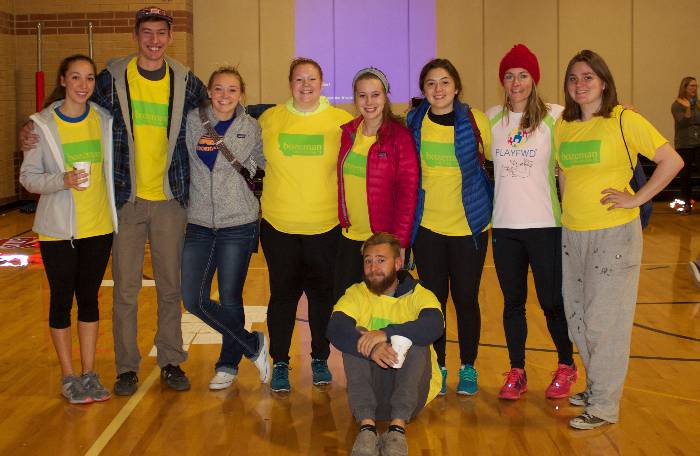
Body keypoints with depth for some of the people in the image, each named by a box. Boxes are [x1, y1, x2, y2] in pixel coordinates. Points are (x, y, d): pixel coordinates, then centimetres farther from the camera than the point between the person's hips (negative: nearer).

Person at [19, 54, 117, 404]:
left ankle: (89, 374, 21)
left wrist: (115, 211, 8)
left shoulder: (103, 119, 2)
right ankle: (68, 377, 18)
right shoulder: (42, 124, -7)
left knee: (89, 297, 11)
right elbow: (28, 176, -6)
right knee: (62, 299, 5)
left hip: (98, 227, 3)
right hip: (58, 230, -3)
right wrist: (62, 181, -23)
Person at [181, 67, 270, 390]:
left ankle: (228, 364, 25)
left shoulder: (251, 127, 2)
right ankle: (253, 345, 16)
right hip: (199, 223, 2)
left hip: (238, 224, -2)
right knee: (194, 299, -2)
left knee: (230, 299, 3)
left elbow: (265, 162, 14)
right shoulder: (193, 120, 2)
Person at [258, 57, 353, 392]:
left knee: (322, 295, 9)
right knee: (283, 294, 5)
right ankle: (279, 364, 18)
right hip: (279, 225, 0)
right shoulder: (269, 119, 2)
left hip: (326, 226, 0)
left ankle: (320, 359, 26)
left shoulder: (342, 122, 0)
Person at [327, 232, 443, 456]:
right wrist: (371, 348, -38)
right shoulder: (356, 294, 2)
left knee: (417, 342, -26)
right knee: (354, 340, -21)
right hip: (370, 387, 2)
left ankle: (398, 427, -38)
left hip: (413, 389, -1)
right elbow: (335, 330, -19)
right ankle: (367, 425, -36)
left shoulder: (419, 295, -4)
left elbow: (434, 326, -27)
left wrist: (386, 333, -39)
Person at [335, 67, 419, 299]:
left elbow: (408, 192, -12)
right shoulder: (347, 133, 6)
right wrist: (343, 223, 9)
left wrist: (399, 243, -16)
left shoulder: (400, 136, -10)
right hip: (349, 238, 5)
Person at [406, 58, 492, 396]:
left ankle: (468, 369, 22)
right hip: (427, 227, 2)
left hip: (469, 226, -1)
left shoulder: (476, 121, -6)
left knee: (466, 299, 6)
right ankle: (437, 368, 21)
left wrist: (488, 208, 4)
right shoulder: (413, 122, 0)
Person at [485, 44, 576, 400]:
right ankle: (516, 372, 22)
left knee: (552, 301, 4)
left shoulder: (555, 116, -3)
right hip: (504, 225, 3)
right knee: (513, 302, 10)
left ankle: (566, 366, 25)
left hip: (545, 224, -3)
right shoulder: (492, 118, 7)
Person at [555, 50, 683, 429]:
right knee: (577, 316, 14)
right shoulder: (563, 125, 8)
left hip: (613, 233, -6)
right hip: (572, 234, 7)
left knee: (605, 320, -1)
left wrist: (636, 199, -14)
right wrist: (570, 207, 10)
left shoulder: (624, 120, -10)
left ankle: (604, 405, 10)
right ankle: (598, 387, 33)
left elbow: (672, 160, -13)